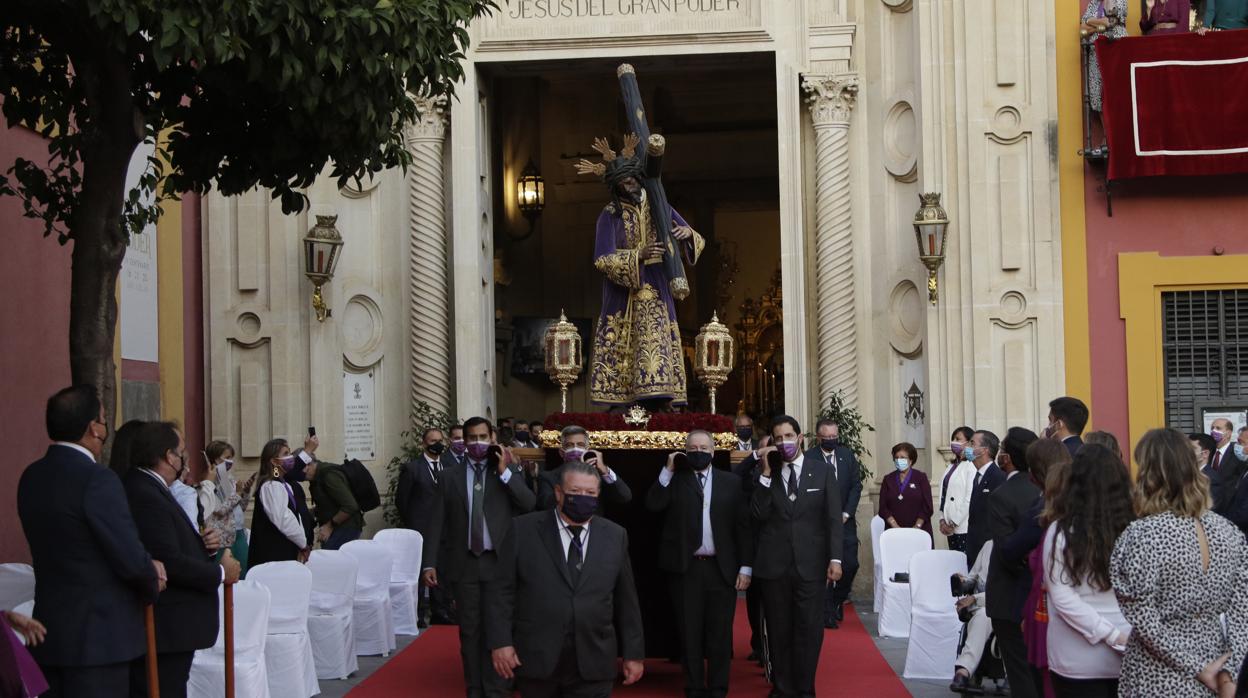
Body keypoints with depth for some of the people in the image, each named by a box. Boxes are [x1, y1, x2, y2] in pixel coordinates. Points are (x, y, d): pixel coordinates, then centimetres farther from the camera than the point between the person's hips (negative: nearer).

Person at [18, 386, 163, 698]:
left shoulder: (31, 477, 6)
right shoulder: (98, 479, -19)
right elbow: (131, 559, -19)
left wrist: (146, 567, 7)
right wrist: (152, 585, 3)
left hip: (49, 634, 8)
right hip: (98, 637, -8)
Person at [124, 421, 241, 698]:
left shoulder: (149, 489, 13)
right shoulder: (147, 497, -19)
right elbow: (170, 562, -24)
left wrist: (203, 542, 2)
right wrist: (221, 572, -11)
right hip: (165, 631, -10)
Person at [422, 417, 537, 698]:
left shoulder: (509, 471, 6)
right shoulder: (450, 476, 7)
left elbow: (530, 505, -8)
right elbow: (437, 522, 4)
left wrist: (504, 472, -13)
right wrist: (430, 563, -2)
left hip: (499, 562, -1)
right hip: (463, 564, 1)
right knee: (469, 630, 7)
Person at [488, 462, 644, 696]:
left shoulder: (615, 536, 7)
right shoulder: (524, 529, 0)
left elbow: (626, 599, 9)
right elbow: (501, 591, 0)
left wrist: (634, 653, 8)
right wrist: (500, 642, -8)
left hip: (593, 667, 1)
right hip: (536, 660, -1)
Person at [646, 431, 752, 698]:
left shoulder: (731, 482, 6)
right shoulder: (675, 479, 6)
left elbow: (743, 526, 4)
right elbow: (653, 505, -10)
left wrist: (745, 567, -1)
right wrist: (668, 470, -11)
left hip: (722, 569, 0)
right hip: (685, 568, 0)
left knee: (720, 633, 5)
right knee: (690, 633, 6)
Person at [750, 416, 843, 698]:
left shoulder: (822, 471, 5)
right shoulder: (764, 474, 8)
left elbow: (833, 518, 3)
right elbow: (758, 514, -5)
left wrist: (835, 559, -5)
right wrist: (765, 473, -10)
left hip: (810, 565, -1)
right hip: (774, 565, 1)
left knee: (809, 629, -1)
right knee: (778, 631, 6)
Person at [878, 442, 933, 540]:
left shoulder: (921, 477, 4)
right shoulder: (888, 479, 10)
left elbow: (927, 507, -1)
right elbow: (883, 508, 3)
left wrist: (916, 527, -11)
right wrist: (896, 527, -9)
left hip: (919, 531, -2)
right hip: (895, 532, 2)